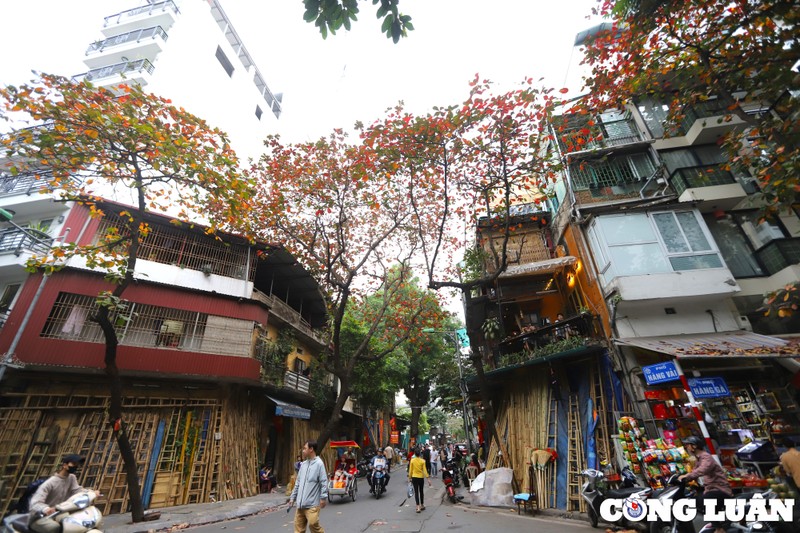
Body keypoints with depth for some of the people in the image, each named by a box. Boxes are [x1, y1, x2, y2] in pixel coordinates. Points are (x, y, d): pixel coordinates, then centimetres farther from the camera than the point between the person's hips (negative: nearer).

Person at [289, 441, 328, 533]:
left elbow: (324, 483, -14)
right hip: (301, 504, 7)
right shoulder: (303, 464, 10)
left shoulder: (319, 464, -13)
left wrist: (323, 498, -17)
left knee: (313, 525, -6)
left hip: (312, 504, -7)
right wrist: (292, 497, 16)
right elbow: (298, 483, 16)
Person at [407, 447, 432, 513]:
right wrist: (428, 478, -7)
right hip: (421, 478, 1)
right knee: (421, 492, 18)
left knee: (416, 492, 3)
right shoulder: (422, 461, -9)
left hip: (414, 477, 0)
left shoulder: (412, 460, -7)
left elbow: (410, 470, -2)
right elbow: (425, 470, -11)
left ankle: (418, 507, -5)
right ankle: (422, 505, 29)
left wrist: (409, 478, 10)